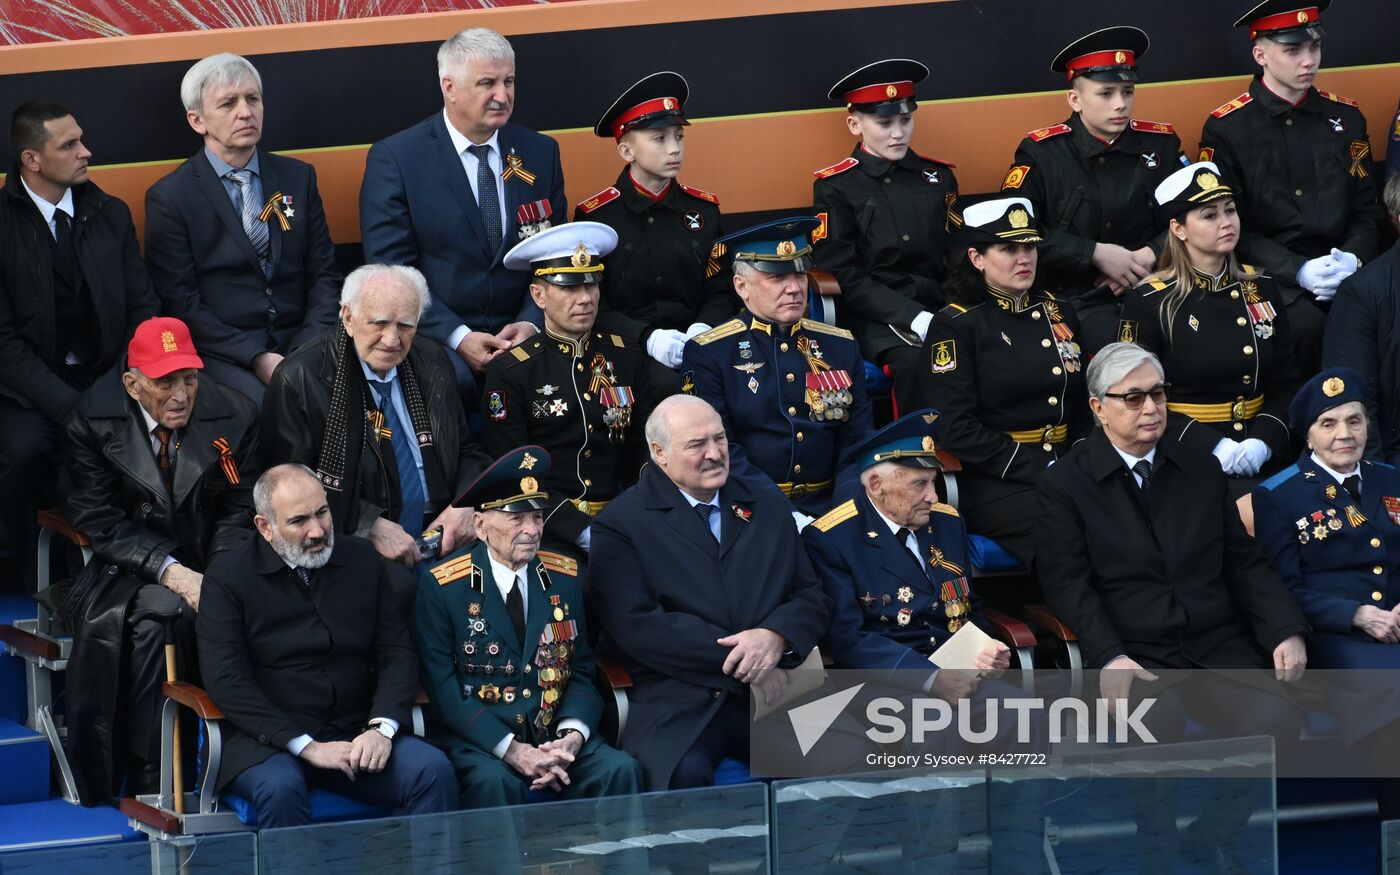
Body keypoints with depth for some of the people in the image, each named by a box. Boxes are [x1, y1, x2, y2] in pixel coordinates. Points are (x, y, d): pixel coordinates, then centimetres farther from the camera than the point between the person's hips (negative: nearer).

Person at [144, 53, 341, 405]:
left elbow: (324, 275, 13)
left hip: (299, 345, 4)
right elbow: (179, 303, -3)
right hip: (224, 356, -4)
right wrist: (256, 358, -14)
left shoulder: (299, 177, 14)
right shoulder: (169, 198, 1)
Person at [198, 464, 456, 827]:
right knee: (281, 789, -37)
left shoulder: (361, 559, 12)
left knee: (434, 770, -24)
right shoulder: (228, 576, 0)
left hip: (357, 735, 3)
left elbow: (396, 652, 11)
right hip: (268, 740, -3)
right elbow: (226, 680, -9)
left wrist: (382, 728, -9)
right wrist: (305, 746, -17)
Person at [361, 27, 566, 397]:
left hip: (520, 336, 4)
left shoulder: (541, 152, 10)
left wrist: (531, 322, -7)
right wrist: (457, 337, -18)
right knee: (452, 378, -36)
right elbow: (391, 269, -6)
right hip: (433, 339, -4)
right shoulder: (394, 158, -2)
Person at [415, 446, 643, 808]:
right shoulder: (442, 586, -4)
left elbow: (582, 671, 10)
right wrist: (511, 750, -20)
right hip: (478, 740, -4)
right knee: (494, 781, -36)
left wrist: (572, 735, -12)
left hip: (556, 735, 4)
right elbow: (443, 686, -9)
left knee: (620, 770, -23)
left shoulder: (564, 579, 9)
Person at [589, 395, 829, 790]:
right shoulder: (620, 524, 4)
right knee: (686, 773, -37)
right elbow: (637, 624, -7)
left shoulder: (769, 510, 21)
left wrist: (776, 636, -8)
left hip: (776, 691, 4)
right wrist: (738, 659, -12)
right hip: (680, 703, -4)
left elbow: (811, 598, 16)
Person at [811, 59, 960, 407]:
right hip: (875, 319, -4)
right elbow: (845, 278, -4)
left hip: (940, 309, 4)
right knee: (917, 360, -35)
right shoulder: (835, 188, 3)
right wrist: (916, 319, -16)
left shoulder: (938, 176, 16)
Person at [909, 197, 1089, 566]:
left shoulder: (1061, 314, 18)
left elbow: (1084, 407, 20)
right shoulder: (956, 324, -1)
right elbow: (954, 428, -9)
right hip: (992, 482, -5)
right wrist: (1037, 472, -15)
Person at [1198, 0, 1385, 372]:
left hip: (1342, 270, 3)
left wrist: (1353, 258, -8)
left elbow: (1366, 210, 14)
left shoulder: (1345, 117, 13)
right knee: (1307, 325, -33)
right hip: (1269, 275, -3)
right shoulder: (1226, 128, 0)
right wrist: (1298, 271, -15)